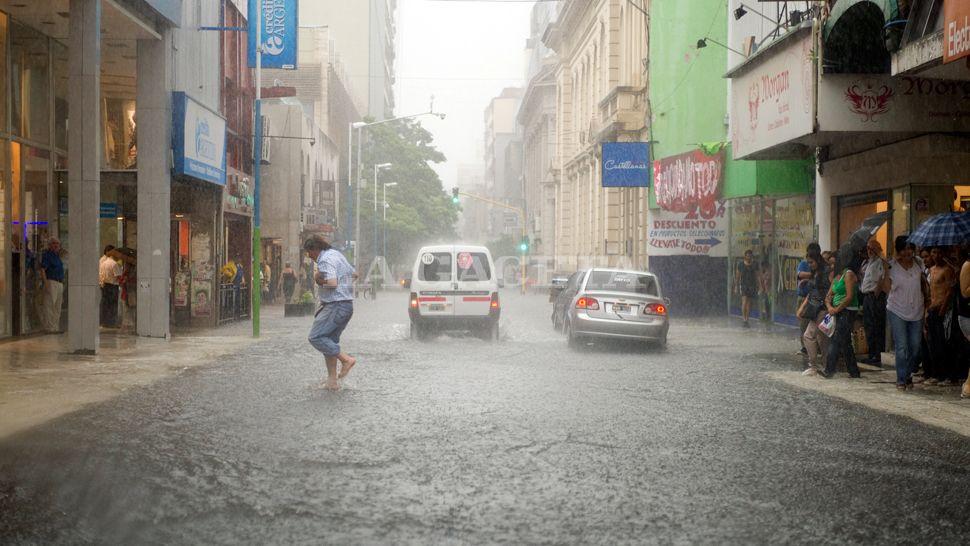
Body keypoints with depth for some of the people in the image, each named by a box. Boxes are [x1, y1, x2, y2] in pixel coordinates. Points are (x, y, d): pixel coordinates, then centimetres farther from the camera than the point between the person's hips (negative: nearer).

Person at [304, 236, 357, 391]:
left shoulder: (325, 260, -14)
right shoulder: (337, 254, 17)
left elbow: (332, 283, -26)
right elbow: (353, 273, 27)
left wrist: (318, 279, -10)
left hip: (336, 306, -10)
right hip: (347, 304, 10)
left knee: (316, 337, -9)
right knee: (330, 340, 13)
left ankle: (346, 359, -11)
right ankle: (332, 381, 11)